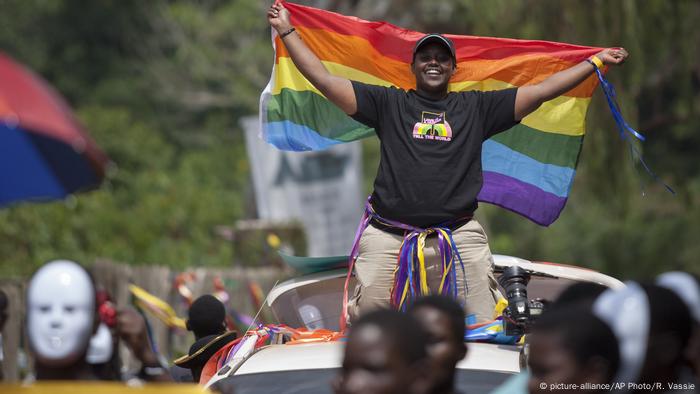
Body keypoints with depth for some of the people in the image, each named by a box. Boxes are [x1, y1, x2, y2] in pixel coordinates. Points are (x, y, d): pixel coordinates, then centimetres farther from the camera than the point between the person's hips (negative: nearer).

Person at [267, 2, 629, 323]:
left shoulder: (476, 108, 17)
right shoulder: (388, 103, 14)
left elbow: (542, 91, 17)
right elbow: (324, 80, 12)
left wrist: (596, 61, 16)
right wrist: (286, 31, 9)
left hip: (459, 238, 1)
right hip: (389, 238, -1)